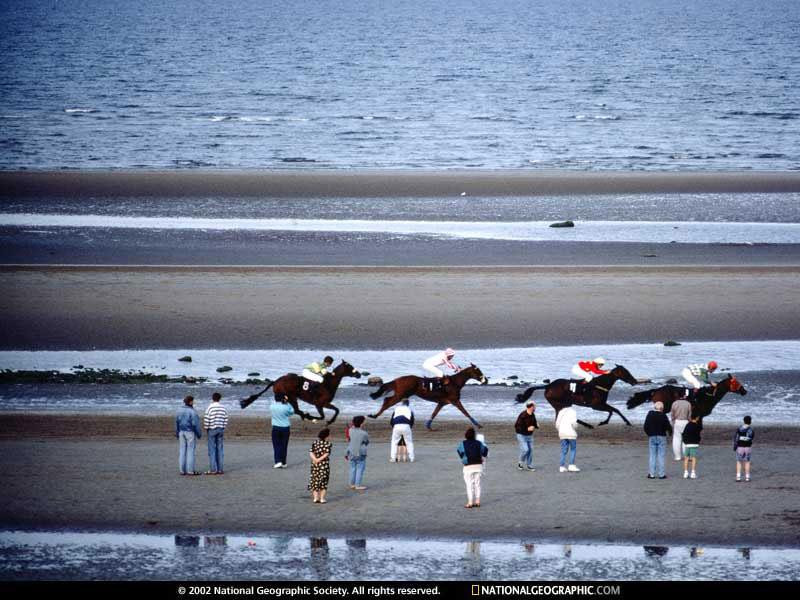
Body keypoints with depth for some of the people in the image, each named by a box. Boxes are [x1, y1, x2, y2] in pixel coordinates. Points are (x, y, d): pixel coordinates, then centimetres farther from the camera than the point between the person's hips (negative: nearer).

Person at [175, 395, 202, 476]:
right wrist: (199, 434, -7)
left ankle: (182, 470, 9)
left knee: (182, 451, 8)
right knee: (190, 451, -3)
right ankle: (190, 471, -3)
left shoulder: (180, 410, 4)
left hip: (182, 432, 6)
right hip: (190, 433, -6)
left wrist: (177, 433, 16)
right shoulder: (192, 411, -15)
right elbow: (195, 424, -17)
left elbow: (177, 422, 8)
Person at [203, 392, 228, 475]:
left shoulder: (210, 407, -10)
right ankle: (220, 469, 8)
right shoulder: (223, 408, 3)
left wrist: (206, 429, 2)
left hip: (212, 430, -4)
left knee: (212, 450, -1)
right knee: (220, 450, 8)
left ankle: (213, 469, -3)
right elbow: (226, 420, 5)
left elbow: (206, 419, -11)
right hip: (221, 430, 4)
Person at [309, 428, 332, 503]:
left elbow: (311, 453, -8)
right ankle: (322, 498, 6)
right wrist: (319, 459, -15)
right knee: (323, 482, 8)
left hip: (315, 465, 3)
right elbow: (326, 454, -17)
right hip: (324, 465, -3)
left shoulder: (314, 443, 3)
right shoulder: (328, 444, -7)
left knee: (315, 481, 12)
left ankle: (315, 497, 9)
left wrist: (315, 459, -18)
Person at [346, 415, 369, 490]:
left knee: (353, 468, 16)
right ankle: (358, 485, -1)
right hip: (360, 453, -5)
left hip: (351, 453, 5)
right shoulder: (364, 433, -17)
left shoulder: (351, 430, -5)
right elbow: (367, 442, 2)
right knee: (360, 469, 1)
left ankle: (352, 484, 22)